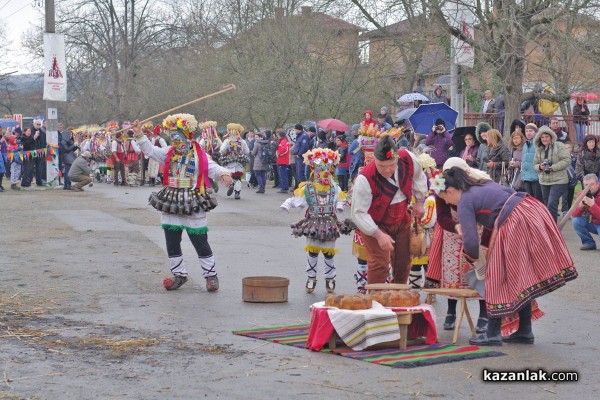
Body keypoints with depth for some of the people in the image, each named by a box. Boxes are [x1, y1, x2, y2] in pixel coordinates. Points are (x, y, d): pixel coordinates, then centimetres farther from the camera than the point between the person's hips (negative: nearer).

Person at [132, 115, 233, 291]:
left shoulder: (200, 156, -3)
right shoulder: (168, 153, 9)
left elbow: (213, 168, -12)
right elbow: (150, 150, 9)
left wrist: (224, 174, -33)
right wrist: (139, 134, 0)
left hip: (193, 205, -4)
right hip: (171, 204, 5)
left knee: (200, 242, 0)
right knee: (172, 242, 7)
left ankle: (211, 274, 12)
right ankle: (179, 274, 20)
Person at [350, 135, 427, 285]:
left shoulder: (408, 159, -22)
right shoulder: (365, 179, -34)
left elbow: (418, 177, 3)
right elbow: (358, 213, -29)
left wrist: (419, 202, 3)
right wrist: (378, 235, -34)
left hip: (402, 220, 5)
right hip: (375, 224, -5)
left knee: (404, 262, 14)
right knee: (379, 265, -13)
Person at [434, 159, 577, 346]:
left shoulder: (464, 202, -4)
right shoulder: (482, 184, 21)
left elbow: (470, 240, -12)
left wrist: (475, 262, 10)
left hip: (515, 224, -9)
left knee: (498, 277, 2)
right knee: (521, 279, 15)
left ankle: (493, 333, 6)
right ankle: (524, 331, 20)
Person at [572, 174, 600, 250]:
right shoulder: (582, 195, -5)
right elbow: (574, 215, -9)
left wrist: (592, 205, -40)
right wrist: (580, 206, -28)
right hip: (591, 223, 5)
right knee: (576, 221, -21)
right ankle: (589, 243, -2)